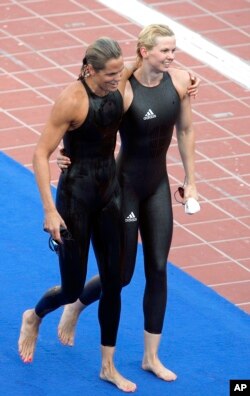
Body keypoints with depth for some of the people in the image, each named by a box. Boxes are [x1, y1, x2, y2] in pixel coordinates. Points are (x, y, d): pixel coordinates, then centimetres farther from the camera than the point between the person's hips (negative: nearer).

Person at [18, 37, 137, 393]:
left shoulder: (117, 86, -6)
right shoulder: (71, 101, -23)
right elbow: (41, 155, -19)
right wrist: (50, 210, -22)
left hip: (110, 190, 6)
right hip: (76, 193, -6)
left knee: (113, 280, 8)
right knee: (72, 289, 4)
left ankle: (109, 366, 20)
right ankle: (33, 319, 38)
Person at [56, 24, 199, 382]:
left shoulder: (180, 81, -9)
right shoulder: (122, 90, -25)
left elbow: (185, 131, 5)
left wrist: (190, 181, 9)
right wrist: (69, 156, -39)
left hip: (158, 184, 5)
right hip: (125, 183, -5)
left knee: (158, 269, 7)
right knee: (121, 274, 4)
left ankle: (152, 356, 19)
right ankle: (74, 309, 37)